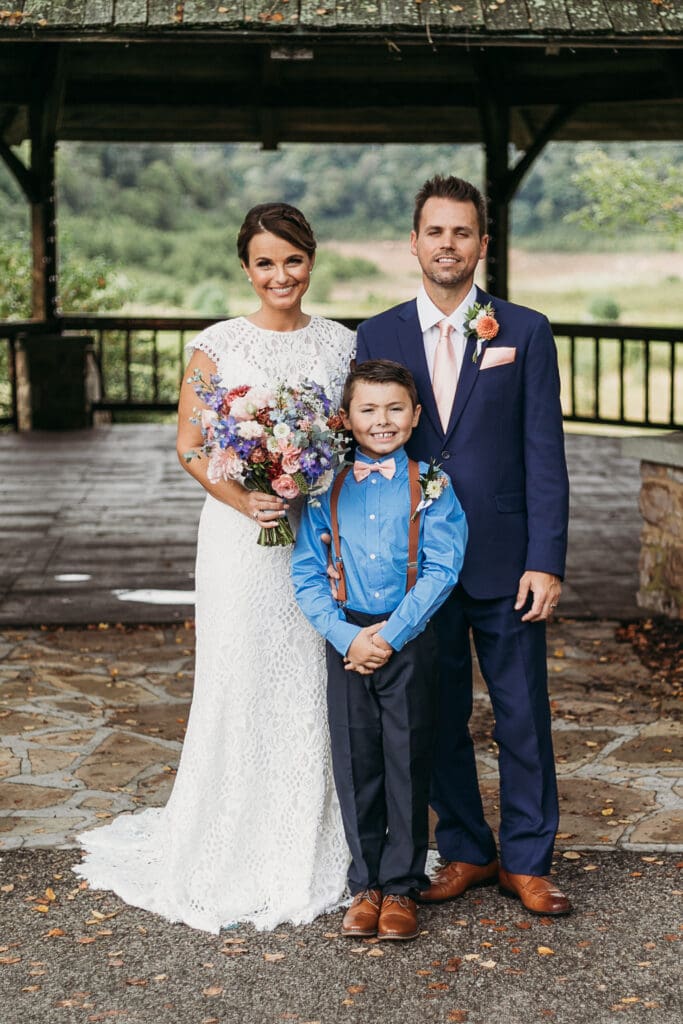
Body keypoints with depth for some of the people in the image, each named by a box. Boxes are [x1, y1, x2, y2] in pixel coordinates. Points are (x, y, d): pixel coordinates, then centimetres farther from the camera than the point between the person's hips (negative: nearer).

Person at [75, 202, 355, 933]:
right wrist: (245, 500, -18)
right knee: (241, 686, 1)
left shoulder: (343, 345, 7)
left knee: (318, 690, 7)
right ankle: (237, 856, 14)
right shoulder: (217, 346, -1)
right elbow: (189, 447, -2)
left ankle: (315, 851, 21)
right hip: (241, 540, -2)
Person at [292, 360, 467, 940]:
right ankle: (366, 885, 21)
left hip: (410, 642, -2)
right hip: (347, 641, 2)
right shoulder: (327, 490, 3)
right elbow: (308, 575, 1)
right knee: (355, 765, 8)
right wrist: (346, 636, -12)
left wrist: (390, 634, -15)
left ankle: (401, 886, 17)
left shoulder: (431, 487, -2)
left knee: (407, 763, 4)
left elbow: (441, 570, -9)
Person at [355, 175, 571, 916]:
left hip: (505, 563, -1)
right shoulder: (377, 338, 5)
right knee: (438, 718, 10)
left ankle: (525, 861, 20)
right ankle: (464, 852, 26)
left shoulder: (525, 332, 0)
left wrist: (545, 562, -9)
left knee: (524, 718, 5)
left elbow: (544, 454, -3)